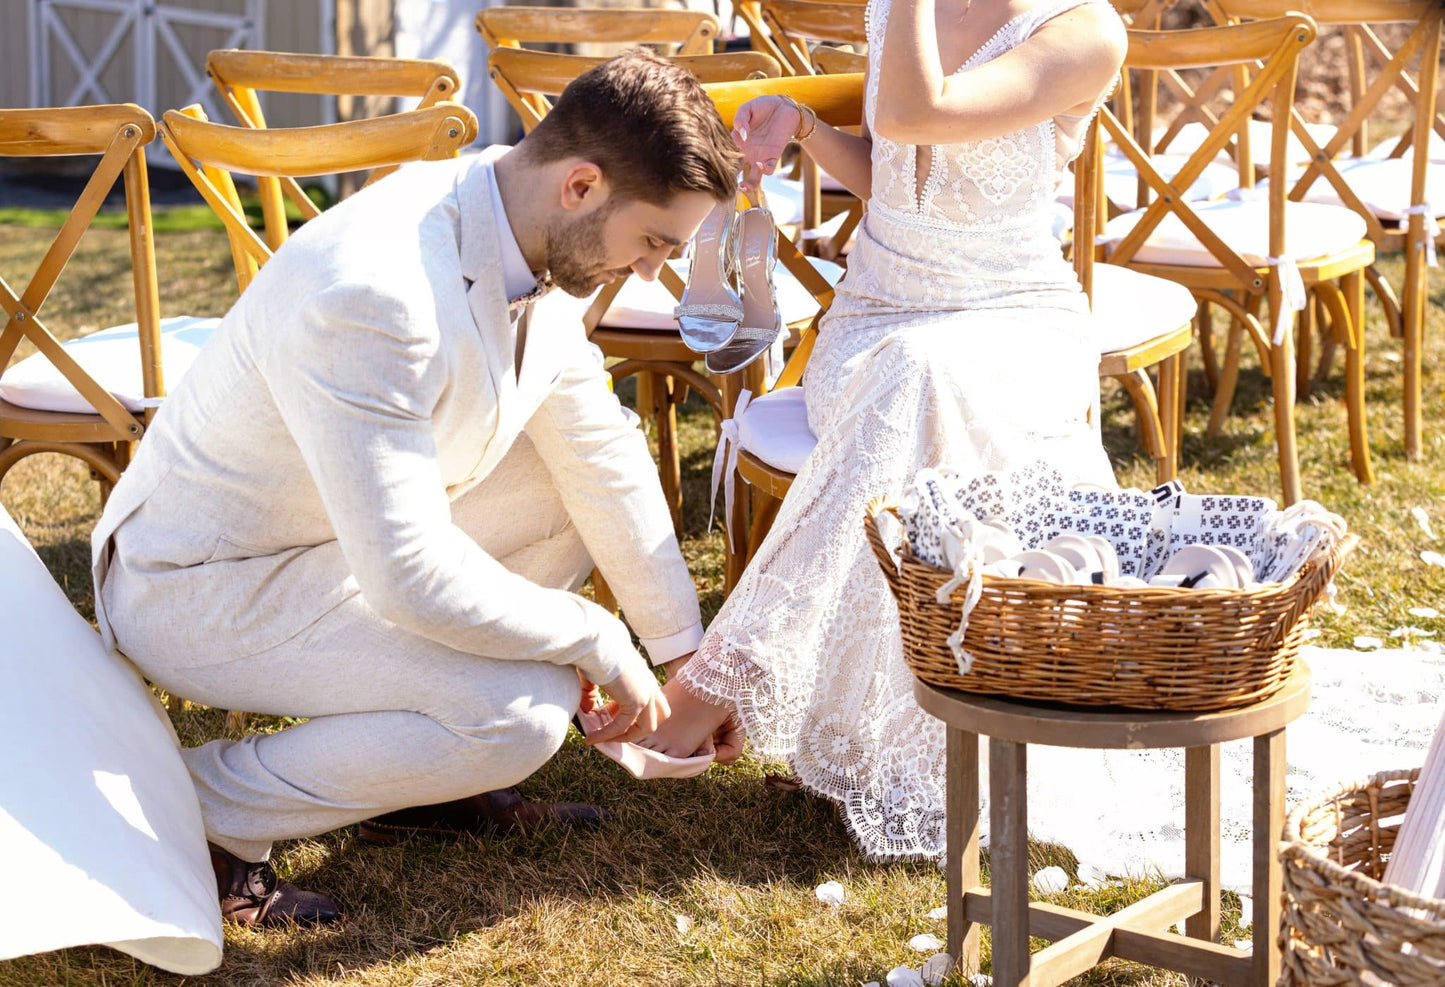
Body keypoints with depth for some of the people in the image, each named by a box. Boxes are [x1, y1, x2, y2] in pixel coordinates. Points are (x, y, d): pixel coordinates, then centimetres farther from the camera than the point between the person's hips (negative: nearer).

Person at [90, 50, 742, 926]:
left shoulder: (530, 238, -6)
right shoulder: (374, 296, -34)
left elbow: (603, 453, 6)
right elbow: (411, 578, -32)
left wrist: (685, 650, 11)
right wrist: (598, 644, -19)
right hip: (198, 590, -9)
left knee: (579, 485, 6)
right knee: (524, 712, -24)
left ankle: (418, 779, 12)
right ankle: (213, 812, -6)